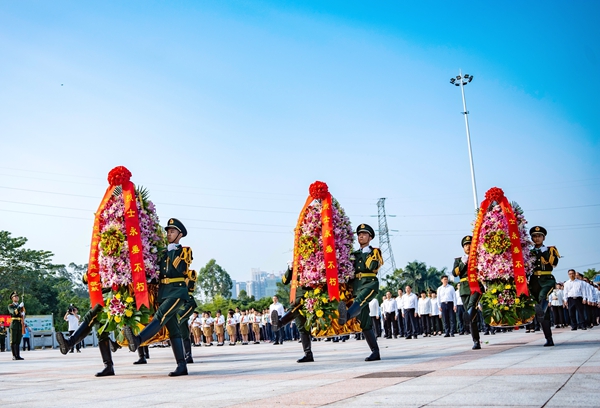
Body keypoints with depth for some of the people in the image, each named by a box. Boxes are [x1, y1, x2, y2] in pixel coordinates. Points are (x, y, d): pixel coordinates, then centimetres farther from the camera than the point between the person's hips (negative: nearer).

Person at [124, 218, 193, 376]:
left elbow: (181, 269, -9)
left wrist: (173, 251, -4)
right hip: (163, 293, 6)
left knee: (161, 315, -28)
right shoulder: (163, 252, 21)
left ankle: (137, 340, -50)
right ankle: (182, 366, 1)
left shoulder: (185, 251, 6)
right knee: (173, 329, 1)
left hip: (178, 291, -6)